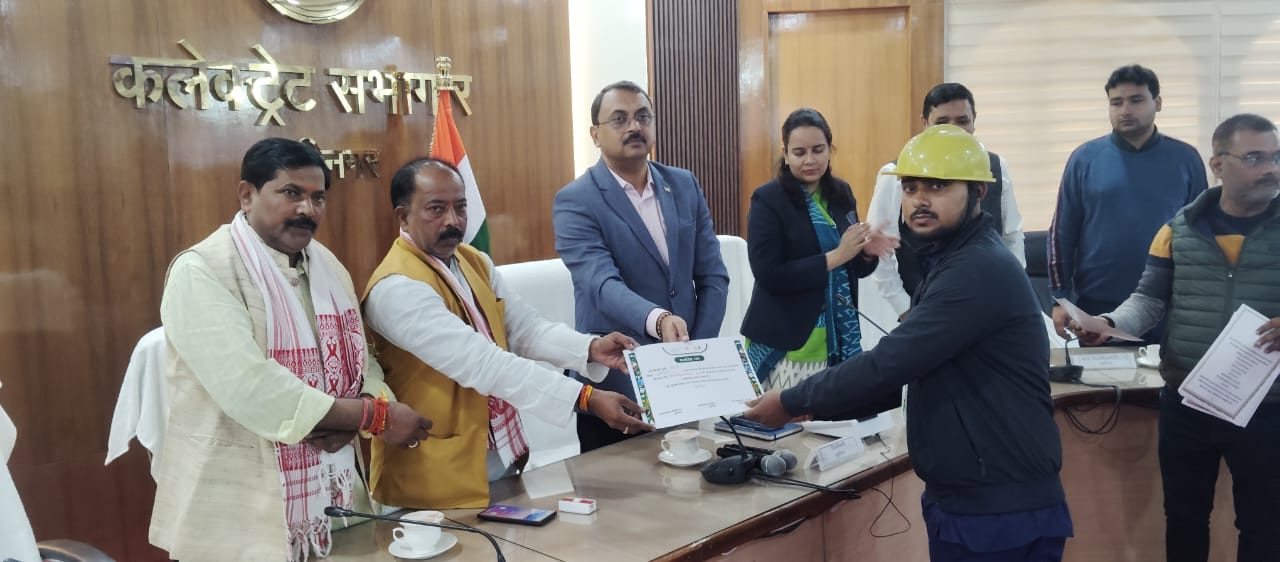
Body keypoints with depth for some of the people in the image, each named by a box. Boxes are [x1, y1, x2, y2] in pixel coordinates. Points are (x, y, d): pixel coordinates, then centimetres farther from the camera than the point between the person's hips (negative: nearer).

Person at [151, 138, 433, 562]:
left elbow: (362, 359, 7)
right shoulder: (202, 271, -15)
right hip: (239, 508, -6)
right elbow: (249, 387, -26)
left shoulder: (328, 265, 8)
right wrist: (374, 416, -23)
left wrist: (357, 413, -16)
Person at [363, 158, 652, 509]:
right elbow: (480, 362, -29)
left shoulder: (475, 263, 6)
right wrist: (584, 398, -32)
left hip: (502, 458, 8)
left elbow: (526, 329, 2)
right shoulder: (396, 289, -21)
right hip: (438, 477, -8)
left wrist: (590, 348, -17)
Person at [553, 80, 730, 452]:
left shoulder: (684, 186, 5)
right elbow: (602, 284, -24)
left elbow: (713, 275, 4)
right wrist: (658, 320, -42)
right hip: (615, 384, -4)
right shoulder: (575, 202, -10)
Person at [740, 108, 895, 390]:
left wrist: (868, 252, -8)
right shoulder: (767, 200, -8)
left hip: (837, 338, 4)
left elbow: (854, 269, 15)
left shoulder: (841, 193, 7)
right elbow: (768, 275, -17)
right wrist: (835, 256, -18)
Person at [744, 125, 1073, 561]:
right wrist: (813, 404, 6)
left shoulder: (979, 270, -21)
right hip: (959, 498, 9)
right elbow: (906, 367, 14)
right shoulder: (952, 262, 12)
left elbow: (890, 362, -26)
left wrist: (793, 403, -15)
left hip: (1003, 511, -9)